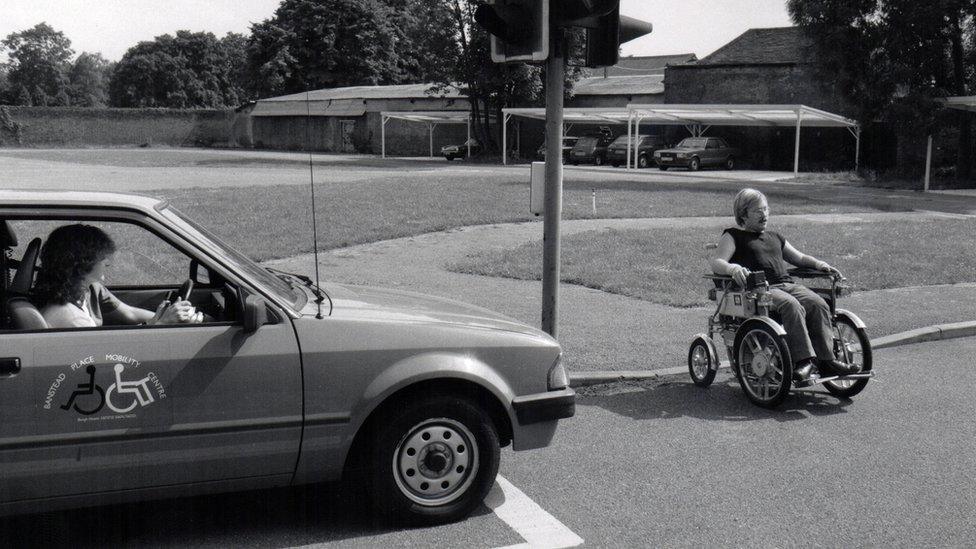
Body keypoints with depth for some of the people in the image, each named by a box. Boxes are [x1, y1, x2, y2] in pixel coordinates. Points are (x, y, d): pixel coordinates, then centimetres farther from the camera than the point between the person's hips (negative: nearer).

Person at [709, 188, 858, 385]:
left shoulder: (775, 237, 32)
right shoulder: (734, 236, 12)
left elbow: (799, 258, 37)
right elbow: (716, 263, -3)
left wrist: (818, 264, 15)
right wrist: (733, 268, -26)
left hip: (787, 284, 6)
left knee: (818, 304, -23)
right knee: (792, 306, -35)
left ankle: (826, 360, -25)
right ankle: (802, 361, -38)